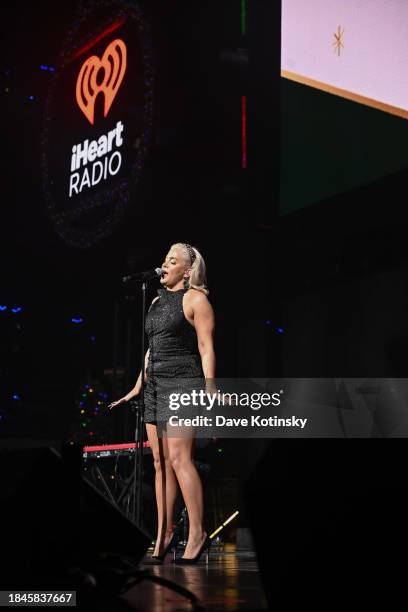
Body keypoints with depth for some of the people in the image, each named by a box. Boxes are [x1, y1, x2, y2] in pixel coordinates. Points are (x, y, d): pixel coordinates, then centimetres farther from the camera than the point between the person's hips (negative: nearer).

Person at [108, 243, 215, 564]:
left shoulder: (195, 299, -3)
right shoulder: (157, 301, 20)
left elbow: (206, 348, -9)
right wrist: (137, 387, 22)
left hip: (182, 383, -8)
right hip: (155, 387, 8)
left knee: (179, 457, -14)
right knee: (160, 460, 6)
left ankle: (198, 534, -12)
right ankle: (165, 532, 10)